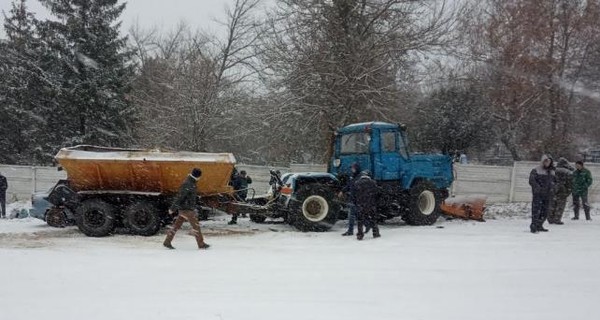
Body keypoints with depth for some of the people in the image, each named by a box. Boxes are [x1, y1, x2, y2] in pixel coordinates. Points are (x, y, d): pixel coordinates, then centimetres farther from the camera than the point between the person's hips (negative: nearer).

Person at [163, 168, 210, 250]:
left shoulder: (191, 182, 9)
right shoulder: (188, 184, -23)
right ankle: (201, 244, 9)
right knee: (195, 225, 0)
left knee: (177, 225, 12)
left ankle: (167, 242, 16)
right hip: (186, 209, -10)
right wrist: (172, 209, -22)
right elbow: (179, 197, -23)